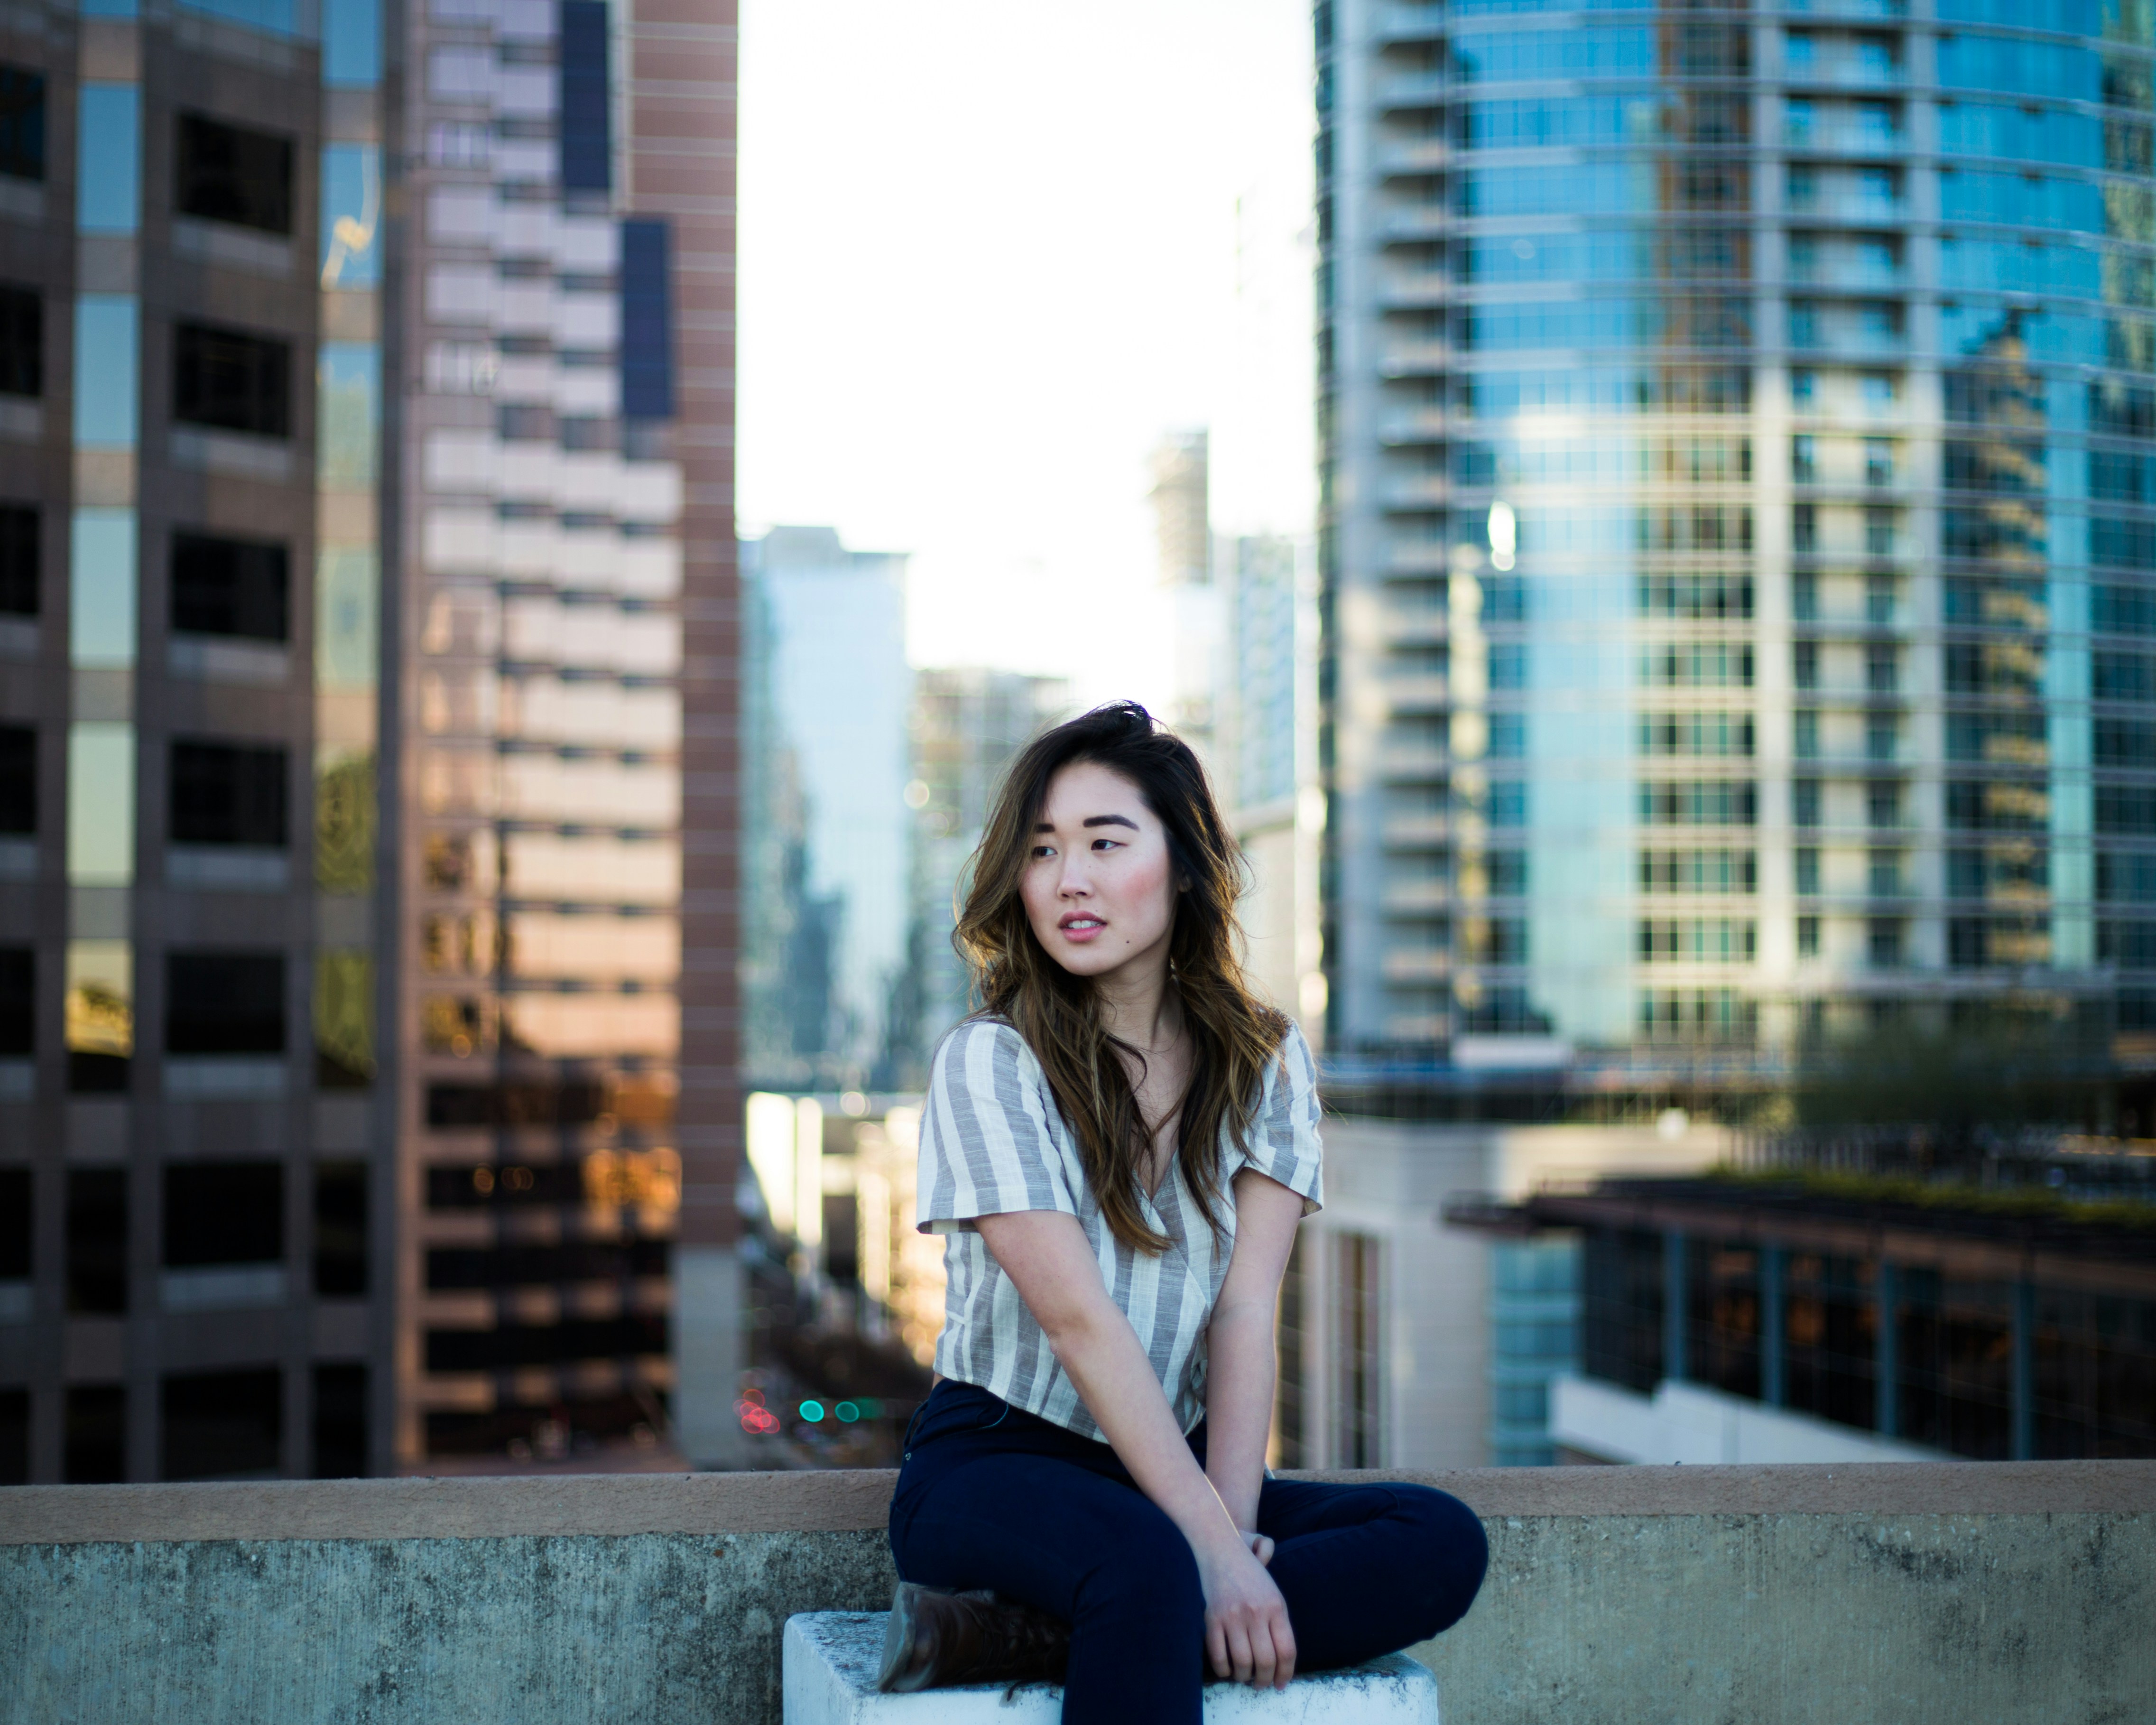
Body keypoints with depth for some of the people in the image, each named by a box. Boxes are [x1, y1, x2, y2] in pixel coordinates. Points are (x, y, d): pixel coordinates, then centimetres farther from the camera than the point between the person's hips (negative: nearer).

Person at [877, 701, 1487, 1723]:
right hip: (996, 1463, -6)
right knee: (1149, 1569, -40)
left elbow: (1247, 1312, -5)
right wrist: (1214, 1552, -25)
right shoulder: (989, 1063, -8)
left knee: (1442, 1544, -23)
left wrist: (1234, 1524, -20)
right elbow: (1080, 1320, -17)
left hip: (1177, 1463, 6)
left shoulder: (1264, 1063, 6)